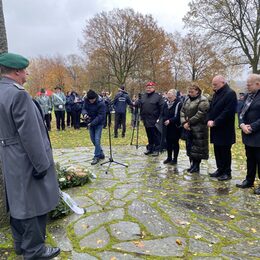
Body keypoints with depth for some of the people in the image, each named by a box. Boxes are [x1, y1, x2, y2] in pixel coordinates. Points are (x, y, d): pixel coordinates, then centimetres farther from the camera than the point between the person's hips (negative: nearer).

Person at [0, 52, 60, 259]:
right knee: (34, 203, 5)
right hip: (26, 160, -9)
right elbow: (29, 134, -24)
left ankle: (21, 242, 37)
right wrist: (41, 164, -17)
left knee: (19, 201, 20)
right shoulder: (19, 94, -22)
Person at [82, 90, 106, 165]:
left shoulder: (101, 103, -24)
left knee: (97, 140, -11)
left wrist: (92, 123, -27)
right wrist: (85, 113, -23)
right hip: (90, 123, 6)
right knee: (93, 139, 12)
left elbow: (101, 116, -24)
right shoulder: (86, 100, -6)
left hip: (99, 123, -6)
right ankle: (101, 154, 28)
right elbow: (84, 108, 1)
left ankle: (97, 157, 2)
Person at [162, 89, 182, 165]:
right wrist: (164, 120, -3)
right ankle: (169, 157, 26)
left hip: (175, 127, -6)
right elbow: (163, 114, 14)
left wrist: (170, 121, -24)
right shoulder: (166, 104, 9)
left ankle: (175, 159, 16)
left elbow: (178, 116, -20)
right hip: (167, 127, 6)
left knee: (175, 143, 5)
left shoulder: (178, 104, -13)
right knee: (168, 142, 13)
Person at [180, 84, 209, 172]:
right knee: (189, 146, 13)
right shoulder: (187, 100, 14)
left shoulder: (203, 101, -10)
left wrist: (189, 122, -17)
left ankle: (196, 166, 12)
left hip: (198, 129, -7)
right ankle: (192, 164, 25)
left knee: (197, 147, -1)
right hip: (188, 128, 7)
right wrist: (184, 122, -7)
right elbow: (182, 111, 9)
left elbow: (200, 114, -20)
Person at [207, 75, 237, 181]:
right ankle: (220, 170, 26)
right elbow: (211, 108, 16)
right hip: (216, 129, 8)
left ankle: (227, 173, 13)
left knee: (225, 151, 1)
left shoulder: (230, 94, -12)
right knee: (217, 151, 13)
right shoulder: (216, 94, 14)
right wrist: (209, 120, -2)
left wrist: (215, 122, -19)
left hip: (225, 130, -8)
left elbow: (228, 112, -21)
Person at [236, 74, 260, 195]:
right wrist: (242, 125, -6)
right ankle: (249, 180, 30)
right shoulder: (249, 96, 12)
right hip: (248, 134, 8)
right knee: (250, 159, 17)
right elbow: (242, 112, 10)